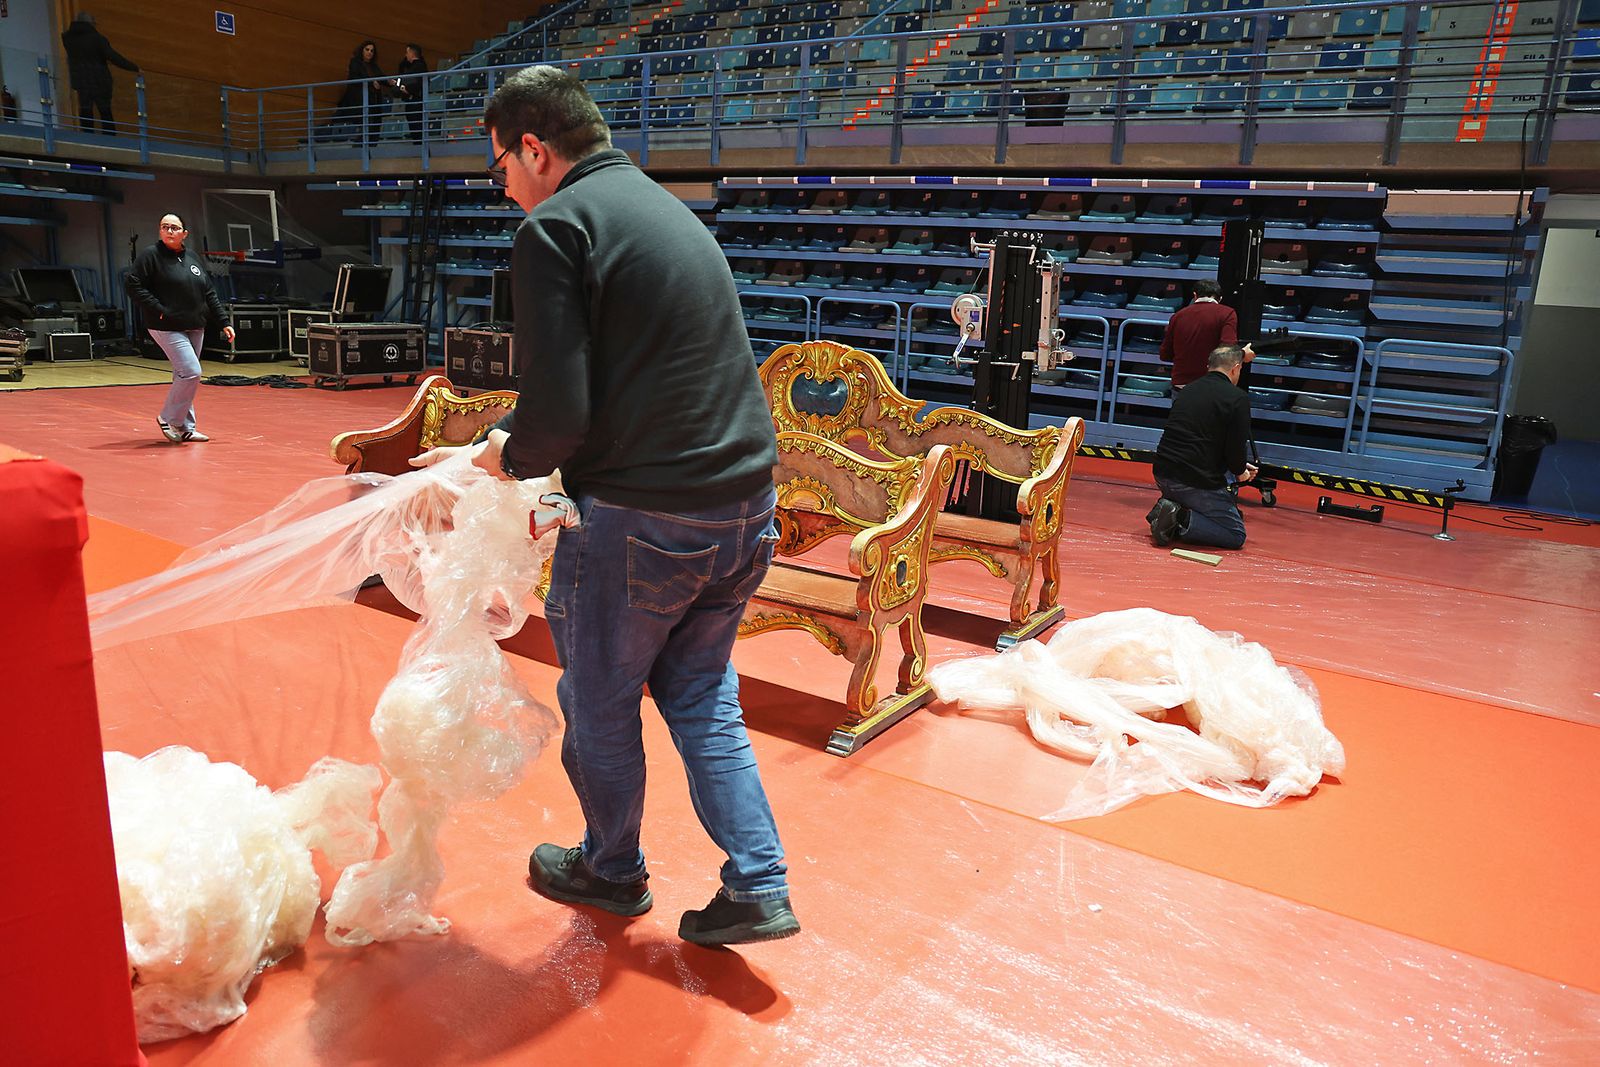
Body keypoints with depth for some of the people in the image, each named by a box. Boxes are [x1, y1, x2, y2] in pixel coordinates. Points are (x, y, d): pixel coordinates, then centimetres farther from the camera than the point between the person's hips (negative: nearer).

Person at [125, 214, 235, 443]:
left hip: (195, 328, 7)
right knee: (191, 373, -16)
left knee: (184, 376, 11)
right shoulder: (151, 255, -4)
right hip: (167, 328, -6)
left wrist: (223, 323, 11)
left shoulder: (194, 258, 14)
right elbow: (134, 285, -10)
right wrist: (159, 311, -17)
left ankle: (185, 427, 19)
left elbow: (210, 294, 17)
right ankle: (168, 419, 1)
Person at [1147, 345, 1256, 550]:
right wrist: (1240, 472, 15)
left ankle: (1168, 511, 2)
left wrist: (1239, 465, 30)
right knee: (1236, 535, 4)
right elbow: (1236, 447, -9)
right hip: (1196, 481, -7)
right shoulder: (1238, 397, -7)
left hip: (1163, 474, 7)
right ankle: (1182, 521, -15)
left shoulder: (1189, 390, 14)